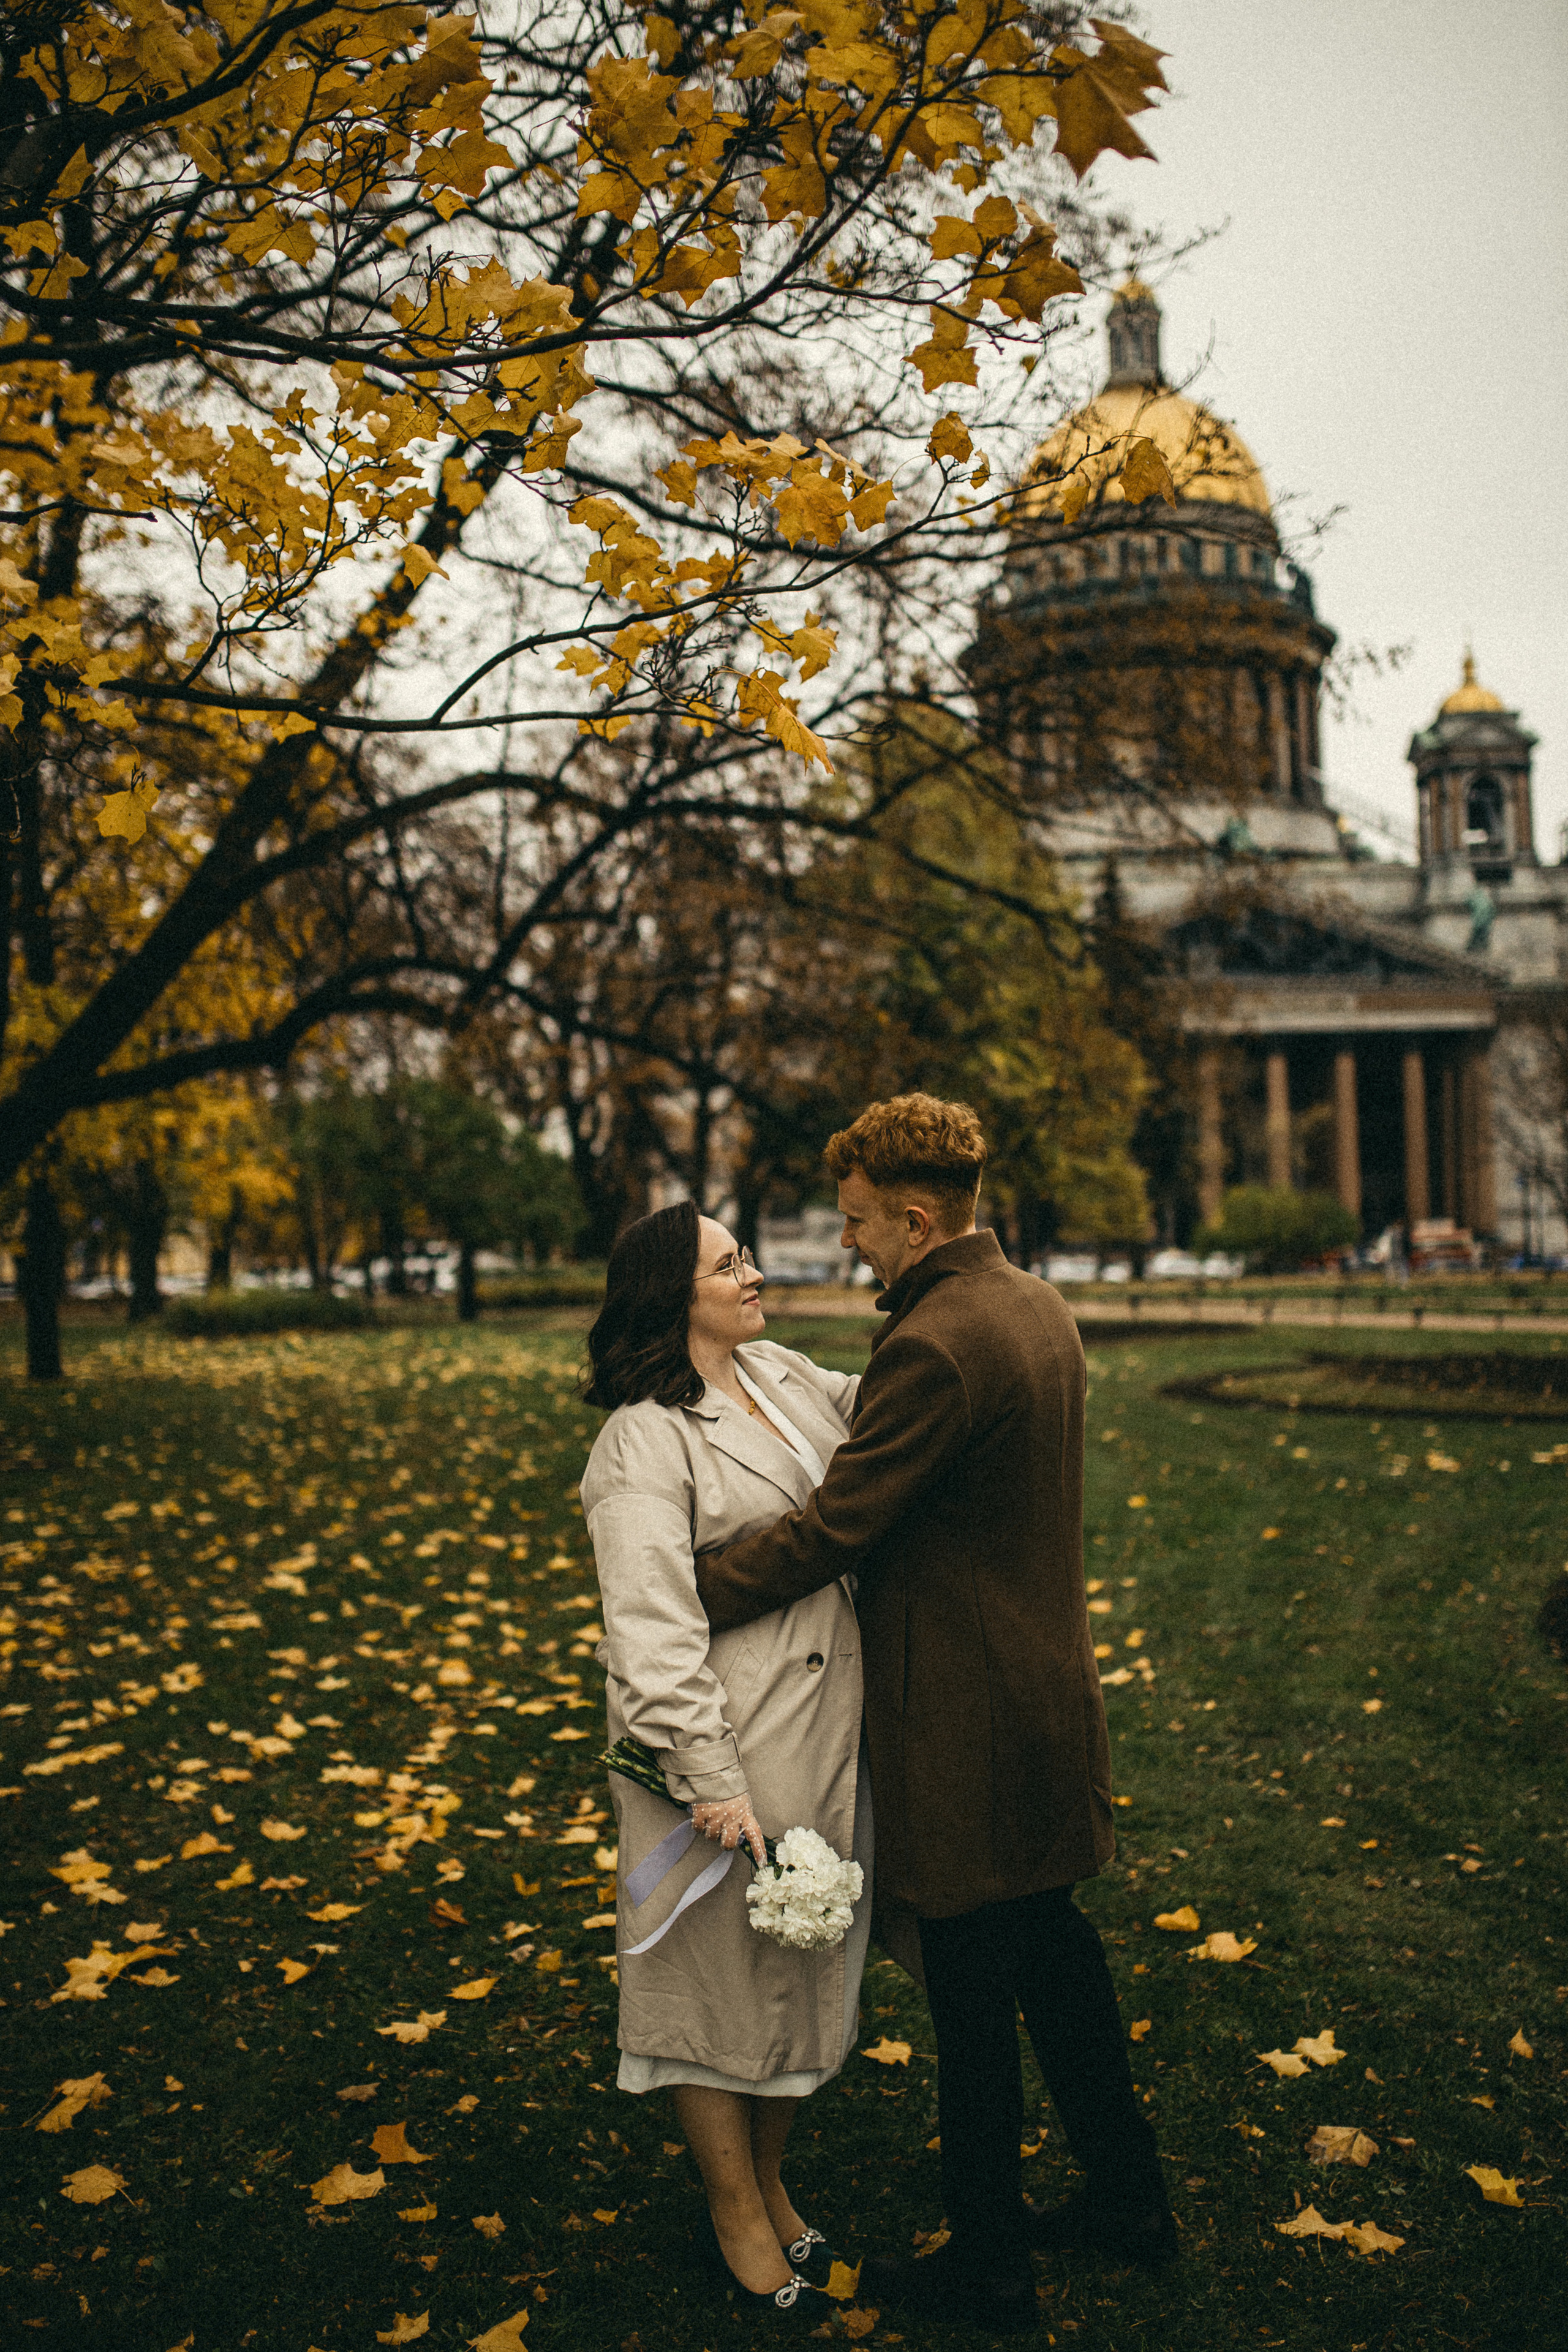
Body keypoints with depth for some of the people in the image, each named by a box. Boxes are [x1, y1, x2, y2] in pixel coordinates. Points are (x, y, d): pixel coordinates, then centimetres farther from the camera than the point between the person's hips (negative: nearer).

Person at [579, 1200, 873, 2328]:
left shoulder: (782, 1373, 8)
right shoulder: (645, 1443, -17)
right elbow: (653, 1630, -20)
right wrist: (711, 1779, -23)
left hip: (828, 1727, 8)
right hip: (735, 1740, -8)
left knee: (808, 1957, 19)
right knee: (728, 1965, 9)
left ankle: (772, 2183, 40)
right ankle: (739, 2221, 30)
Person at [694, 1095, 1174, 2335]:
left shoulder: (935, 1347, -24)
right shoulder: (1038, 1306, 5)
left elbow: (831, 1528, -22)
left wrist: (678, 1606, -14)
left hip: (965, 1721, -9)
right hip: (1048, 1692, 9)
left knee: (974, 1992, 7)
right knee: (1052, 1948, 23)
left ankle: (988, 2266, 25)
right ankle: (1128, 2195, 38)